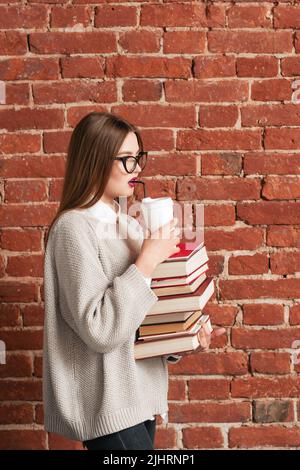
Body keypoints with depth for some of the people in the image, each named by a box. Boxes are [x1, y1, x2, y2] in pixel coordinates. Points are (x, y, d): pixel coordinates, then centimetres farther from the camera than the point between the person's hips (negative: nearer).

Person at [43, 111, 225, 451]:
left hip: (138, 392, 8)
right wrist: (147, 261, -22)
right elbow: (99, 329, -24)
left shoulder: (129, 225, 8)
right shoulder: (74, 228, -16)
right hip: (105, 403, -8)